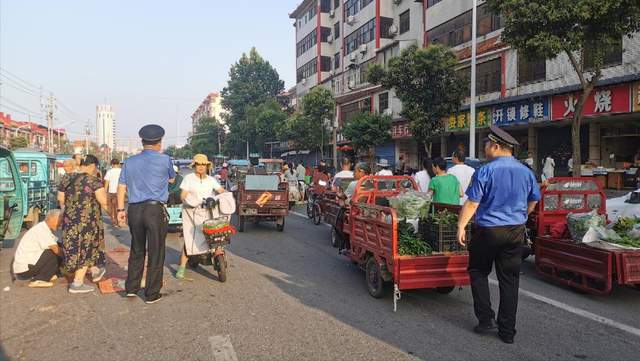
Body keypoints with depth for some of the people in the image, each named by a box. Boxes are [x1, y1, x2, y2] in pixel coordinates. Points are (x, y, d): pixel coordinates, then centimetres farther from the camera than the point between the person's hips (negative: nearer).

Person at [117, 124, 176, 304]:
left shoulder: (130, 162, 10)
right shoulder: (164, 159, -3)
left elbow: (121, 187, 8)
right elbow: (172, 179, 15)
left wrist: (120, 209, 13)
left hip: (134, 210, 5)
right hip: (155, 210, -5)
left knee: (137, 251, 18)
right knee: (156, 253, 3)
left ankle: (131, 288, 23)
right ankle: (152, 294, 8)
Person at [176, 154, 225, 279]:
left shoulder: (211, 180, 16)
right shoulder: (188, 178, 6)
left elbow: (221, 191, 5)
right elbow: (183, 194, -2)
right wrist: (187, 200, -23)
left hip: (208, 211, 4)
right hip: (191, 211, -3)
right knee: (189, 239, -10)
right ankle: (182, 267, -6)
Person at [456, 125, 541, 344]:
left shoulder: (485, 172, -12)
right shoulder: (526, 172, 5)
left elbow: (472, 203, -15)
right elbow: (533, 201, 17)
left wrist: (461, 226, -10)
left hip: (488, 230, -5)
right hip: (516, 232, 5)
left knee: (478, 272, 15)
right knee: (510, 280, 9)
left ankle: (486, 319, 10)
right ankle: (507, 331, 15)